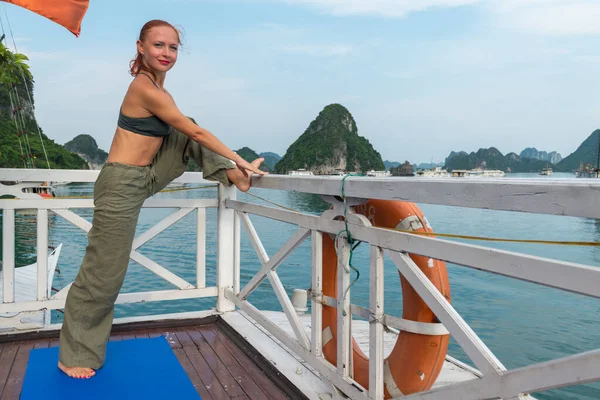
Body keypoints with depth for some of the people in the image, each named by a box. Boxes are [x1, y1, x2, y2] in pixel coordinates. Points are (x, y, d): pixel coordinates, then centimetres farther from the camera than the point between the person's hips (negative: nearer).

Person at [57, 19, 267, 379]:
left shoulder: (155, 86, 10)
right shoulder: (146, 88, -18)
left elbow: (188, 137, 17)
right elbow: (197, 131, -16)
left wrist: (232, 166, 19)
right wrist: (242, 160, -8)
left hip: (144, 177, 9)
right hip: (122, 186, -9)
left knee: (186, 140, 10)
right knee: (104, 274, -1)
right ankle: (73, 356, 15)